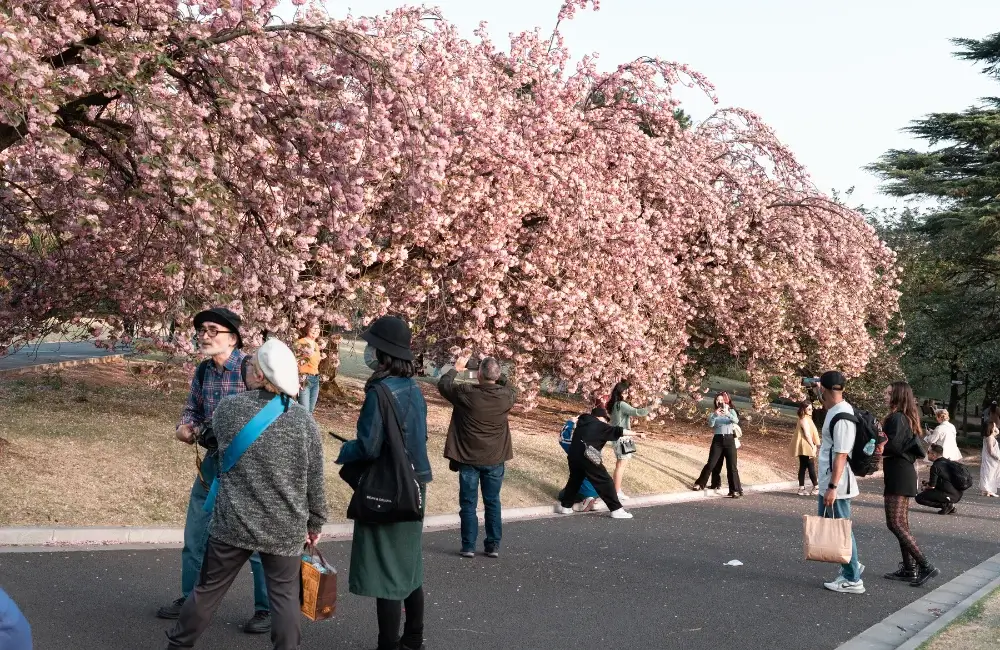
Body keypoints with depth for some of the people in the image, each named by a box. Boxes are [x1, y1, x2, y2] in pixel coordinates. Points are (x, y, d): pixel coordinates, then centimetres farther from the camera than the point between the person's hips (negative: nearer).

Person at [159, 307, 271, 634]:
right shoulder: (203, 371, 3)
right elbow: (192, 407, 16)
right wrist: (186, 426, -6)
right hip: (213, 460, 7)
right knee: (195, 535, 16)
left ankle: (267, 608, 17)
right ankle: (190, 598, 34)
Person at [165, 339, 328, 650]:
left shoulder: (228, 408, -8)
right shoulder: (303, 419, -8)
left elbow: (213, 435, 15)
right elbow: (314, 480, -2)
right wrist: (315, 522, 10)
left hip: (233, 522, 1)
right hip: (285, 528, -1)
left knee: (209, 589, 15)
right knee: (284, 596, 8)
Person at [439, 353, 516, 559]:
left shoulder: (466, 393, -16)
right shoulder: (507, 396, -9)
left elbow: (443, 385, 2)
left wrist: (456, 369, 16)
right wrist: (496, 375, 17)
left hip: (469, 459, -2)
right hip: (495, 460, 2)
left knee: (468, 503, 7)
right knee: (493, 503, 12)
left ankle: (468, 546, 9)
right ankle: (493, 545, 16)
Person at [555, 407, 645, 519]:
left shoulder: (582, 421, 19)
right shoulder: (600, 426, 3)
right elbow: (618, 431, -1)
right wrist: (637, 434, -1)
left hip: (573, 455, 6)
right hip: (587, 457, -6)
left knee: (575, 480, 27)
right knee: (605, 482, 0)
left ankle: (565, 506, 31)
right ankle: (616, 509, -1)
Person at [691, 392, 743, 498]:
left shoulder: (731, 411, 7)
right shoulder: (713, 414, 9)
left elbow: (736, 421, -14)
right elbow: (710, 424, -12)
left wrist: (727, 414, -33)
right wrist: (715, 415, -31)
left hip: (729, 440, -1)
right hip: (717, 440, 1)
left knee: (732, 466, -4)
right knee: (711, 464, 0)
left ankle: (735, 490, -2)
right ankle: (700, 484, 13)